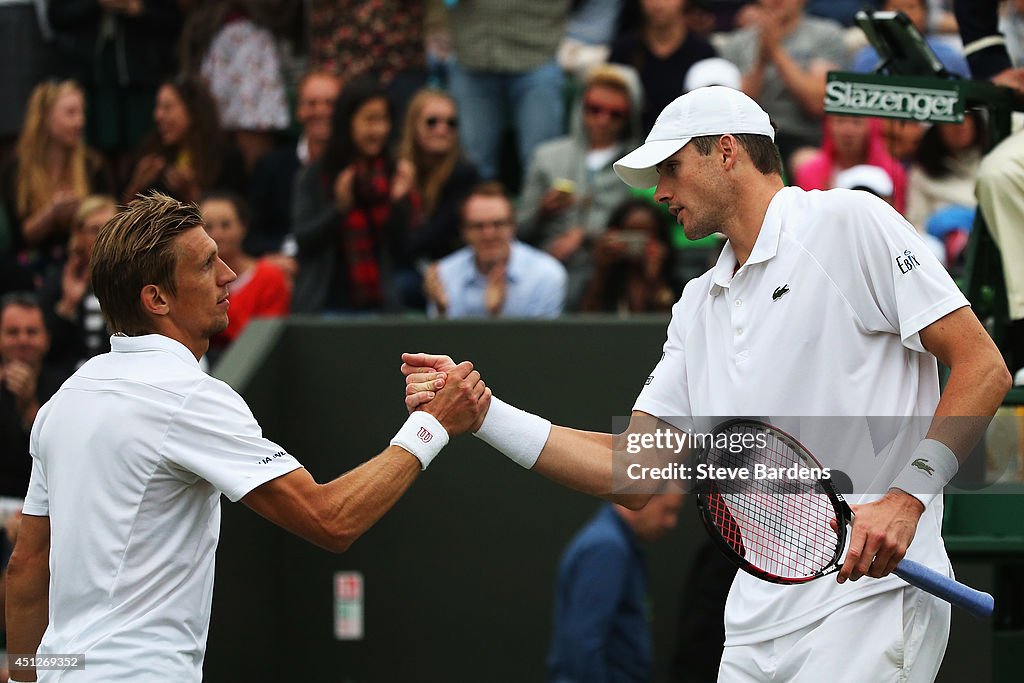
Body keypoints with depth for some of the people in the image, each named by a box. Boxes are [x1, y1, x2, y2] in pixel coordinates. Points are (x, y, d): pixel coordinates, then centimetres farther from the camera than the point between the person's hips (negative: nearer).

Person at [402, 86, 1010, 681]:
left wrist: (906, 498, -18)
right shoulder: (698, 306, 21)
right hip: (758, 619, 7)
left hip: (871, 591, -7)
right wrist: (482, 412, 10)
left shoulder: (848, 222, -1)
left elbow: (982, 366, -7)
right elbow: (633, 475, 16)